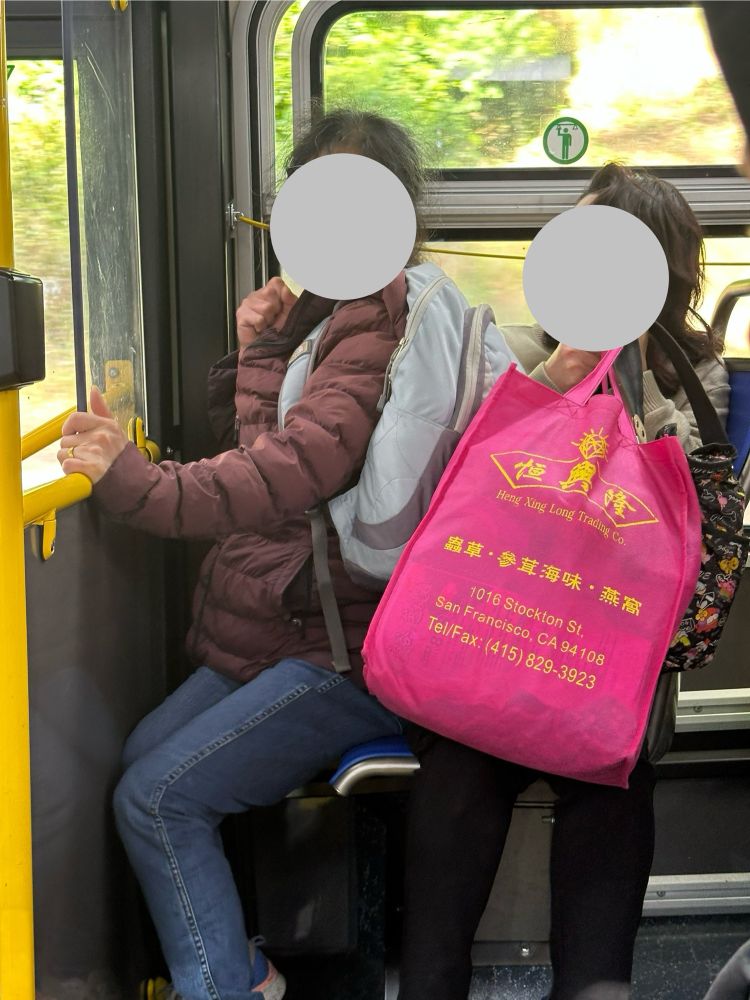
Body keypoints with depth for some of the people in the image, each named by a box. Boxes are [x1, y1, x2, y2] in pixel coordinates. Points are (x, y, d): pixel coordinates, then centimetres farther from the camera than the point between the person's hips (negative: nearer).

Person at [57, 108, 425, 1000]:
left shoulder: (381, 324, -18)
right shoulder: (324, 312, 13)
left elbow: (298, 465, -31)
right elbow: (262, 446, 15)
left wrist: (141, 484, -36)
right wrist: (262, 350, -1)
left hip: (349, 651, -9)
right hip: (290, 624, 9)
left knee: (158, 796, -11)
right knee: (143, 757, 7)